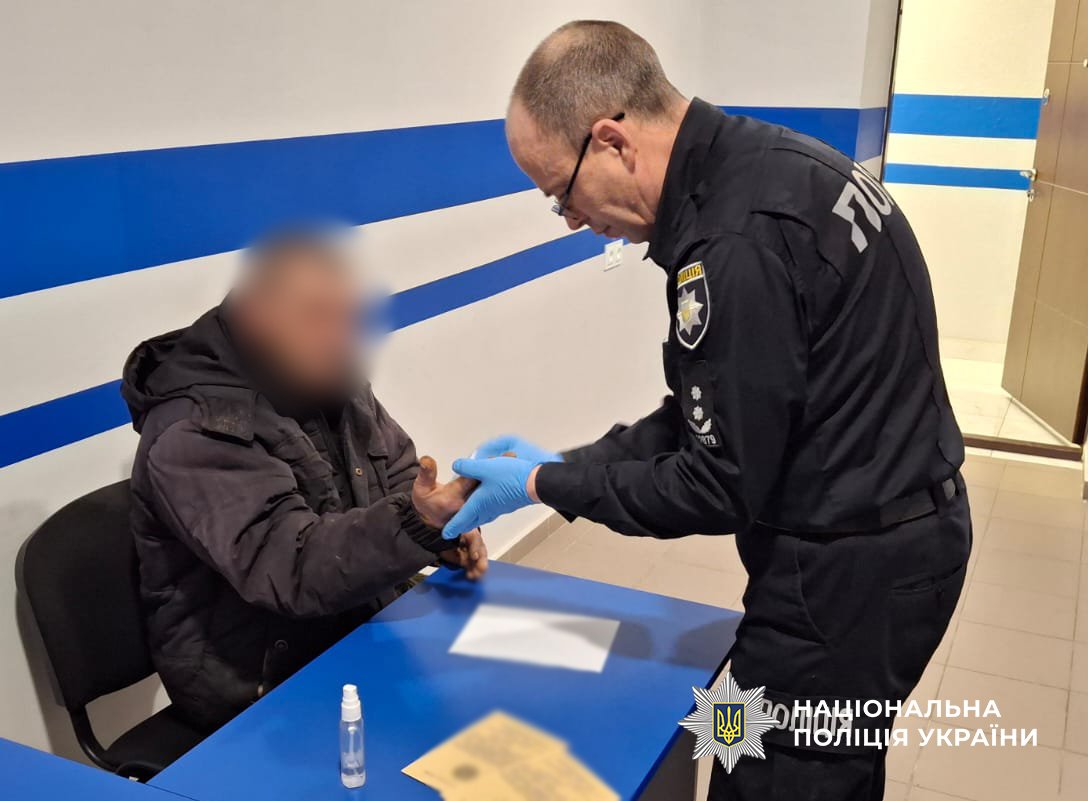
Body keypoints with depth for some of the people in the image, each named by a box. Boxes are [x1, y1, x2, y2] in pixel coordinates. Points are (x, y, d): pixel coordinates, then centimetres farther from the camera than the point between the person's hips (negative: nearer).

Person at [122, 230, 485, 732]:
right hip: (259, 684, -7)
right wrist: (415, 524, -46)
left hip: (362, 629, 8)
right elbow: (290, 570, -32)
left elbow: (398, 477, 13)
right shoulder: (193, 437, -22)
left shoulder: (327, 384, 3)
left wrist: (443, 527, -9)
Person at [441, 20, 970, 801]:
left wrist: (544, 487, -10)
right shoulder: (762, 166, 4)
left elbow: (722, 484, -21)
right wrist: (565, 462, 5)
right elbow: (710, 418, 9)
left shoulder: (741, 239, -28)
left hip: (847, 572, -10)